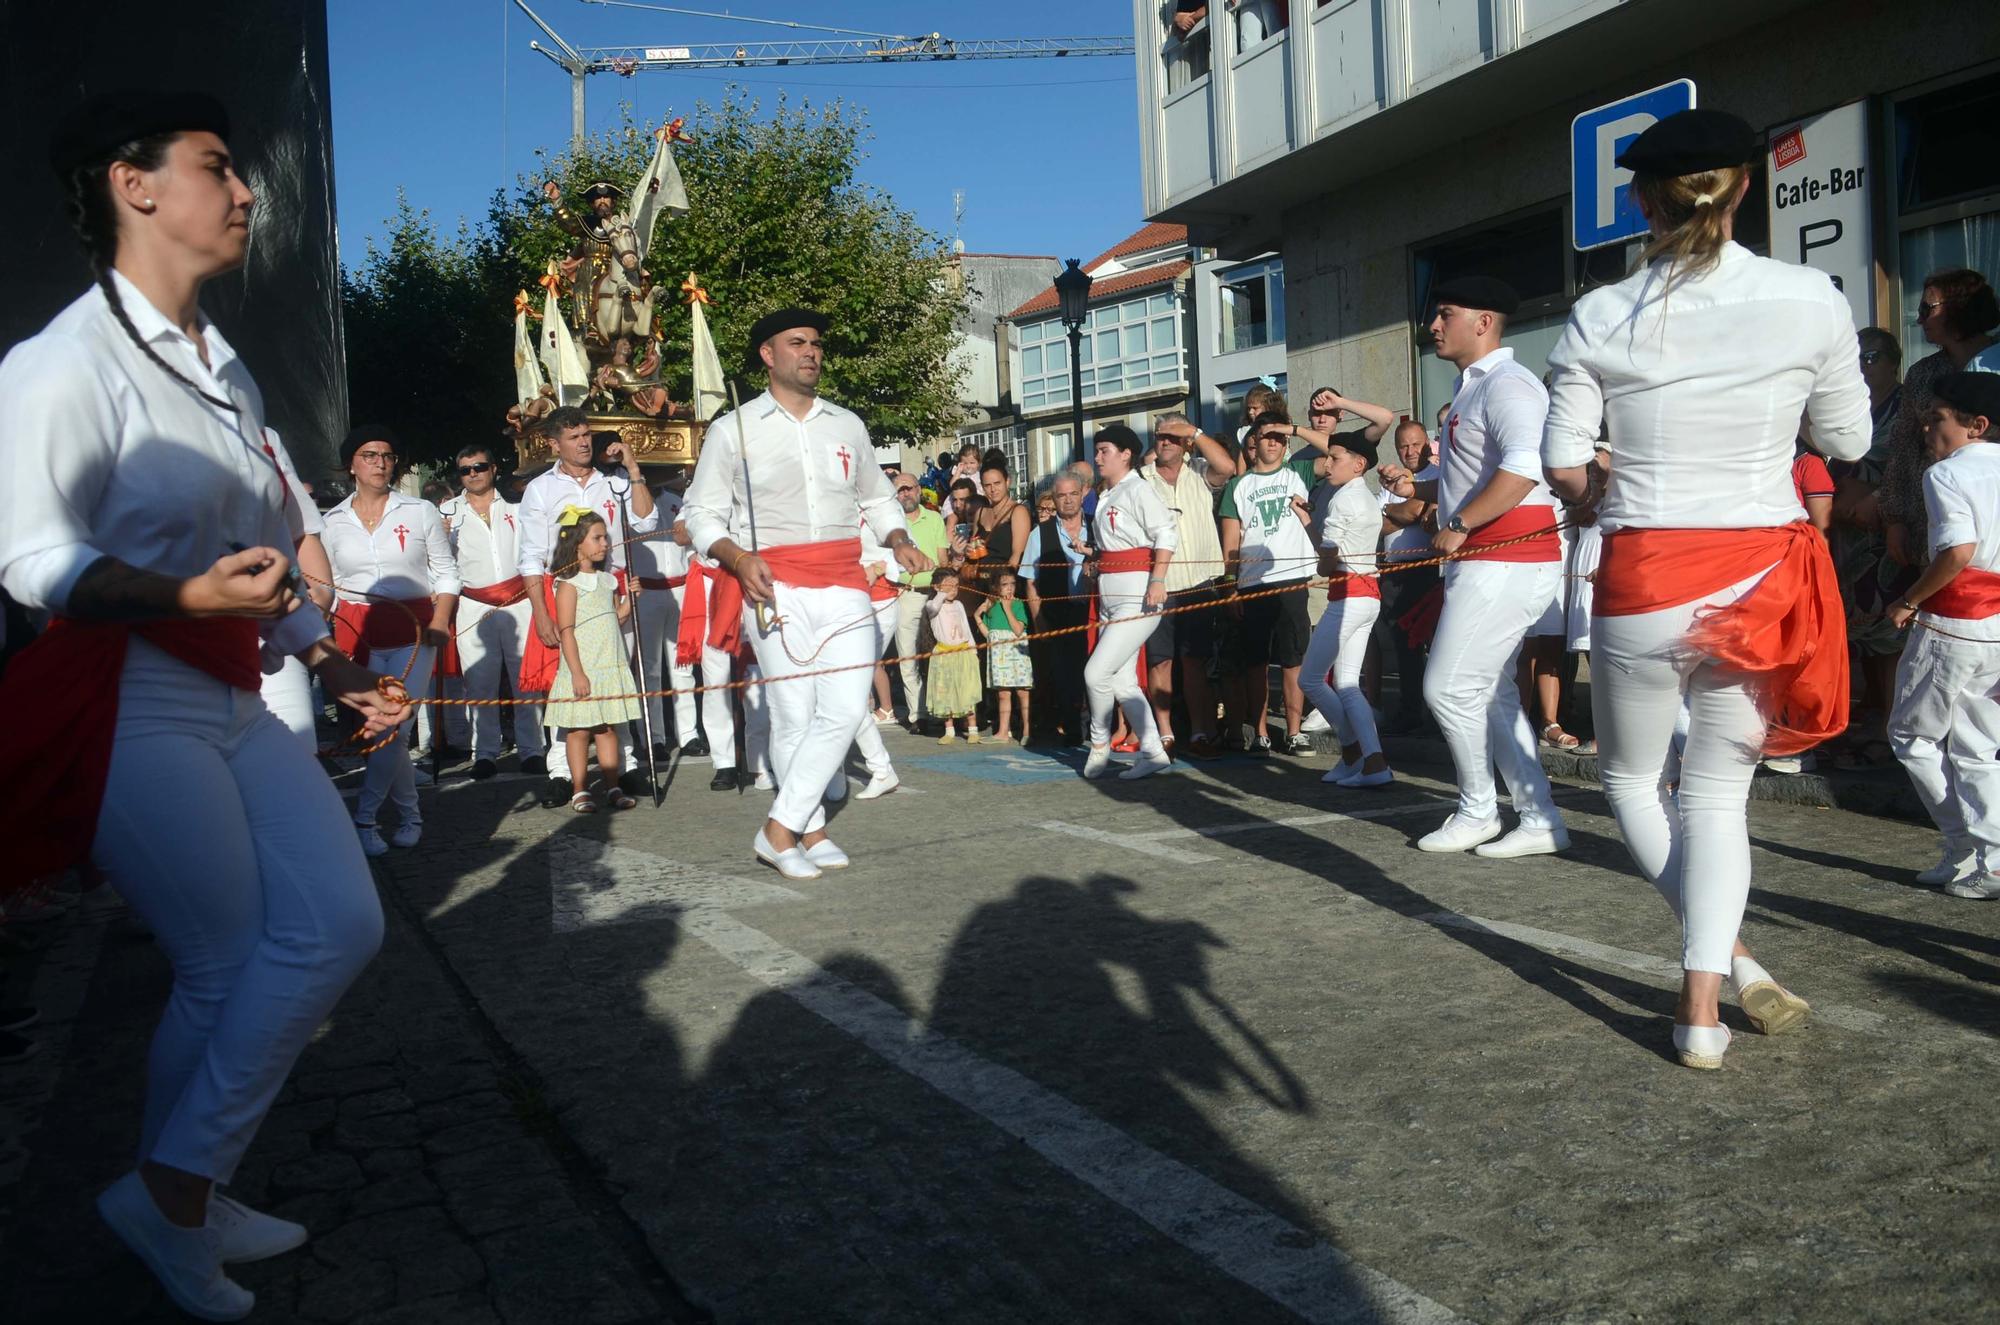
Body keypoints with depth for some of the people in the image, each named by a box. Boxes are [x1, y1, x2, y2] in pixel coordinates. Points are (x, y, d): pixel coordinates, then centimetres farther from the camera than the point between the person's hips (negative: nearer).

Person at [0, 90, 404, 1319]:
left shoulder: (223, 368, 15)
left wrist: (337, 665, 15)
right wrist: (194, 596, -31)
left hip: (235, 701, 8)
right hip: (129, 704, -8)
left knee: (342, 922, 0)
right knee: (227, 968, -4)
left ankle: (183, 1192, 15)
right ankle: (173, 1195, 20)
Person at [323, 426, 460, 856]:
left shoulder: (421, 512, 6)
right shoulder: (333, 521, 10)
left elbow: (447, 572, 7)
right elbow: (328, 584, 15)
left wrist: (440, 618, -8)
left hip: (414, 631, -2)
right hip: (358, 631, 2)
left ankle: (363, 819, -6)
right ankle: (410, 814, 17)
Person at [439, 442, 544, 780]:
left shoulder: (514, 507, 12)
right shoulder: (449, 511, 10)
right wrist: (442, 535, -8)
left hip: (519, 602, 0)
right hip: (475, 607, 0)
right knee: (479, 683, -1)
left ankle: (530, 749, 6)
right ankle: (485, 753, 8)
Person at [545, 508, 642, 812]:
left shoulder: (606, 581, 12)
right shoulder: (569, 584, -9)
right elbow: (566, 631, -12)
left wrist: (629, 598, 2)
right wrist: (577, 673, -17)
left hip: (612, 668, 6)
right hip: (583, 670, -6)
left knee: (608, 728, 10)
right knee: (579, 730, 1)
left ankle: (613, 788, 14)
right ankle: (580, 791, 8)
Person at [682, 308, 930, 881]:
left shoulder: (847, 425, 17)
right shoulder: (733, 429, 6)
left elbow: (877, 498, 26)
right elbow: (702, 511, 5)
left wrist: (900, 541, 6)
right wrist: (738, 559, -14)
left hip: (843, 584, 3)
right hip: (777, 586, -3)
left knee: (846, 708, -11)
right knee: (795, 715, -5)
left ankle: (780, 829, -3)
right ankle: (810, 831, 9)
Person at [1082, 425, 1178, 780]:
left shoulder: (1138, 489, -8)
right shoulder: (1106, 497, 18)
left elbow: (1166, 531, -18)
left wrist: (1158, 580, -24)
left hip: (1137, 597, -10)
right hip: (1110, 599, 10)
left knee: (1096, 672, -13)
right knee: (1122, 680, 7)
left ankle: (1100, 745, 6)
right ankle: (1152, 752, 12)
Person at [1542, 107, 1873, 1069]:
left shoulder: (1600, 319, -5)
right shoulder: (1810, 301, -4)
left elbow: (1565, 468, -3)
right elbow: (1848, 441, 7)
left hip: (1642, 582, -1)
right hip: (1764, 576, 2)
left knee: (1629, 777, 20)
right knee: (1720, 791, 13)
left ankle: (1728, 956, 12)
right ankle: (1703, 1007, 7)